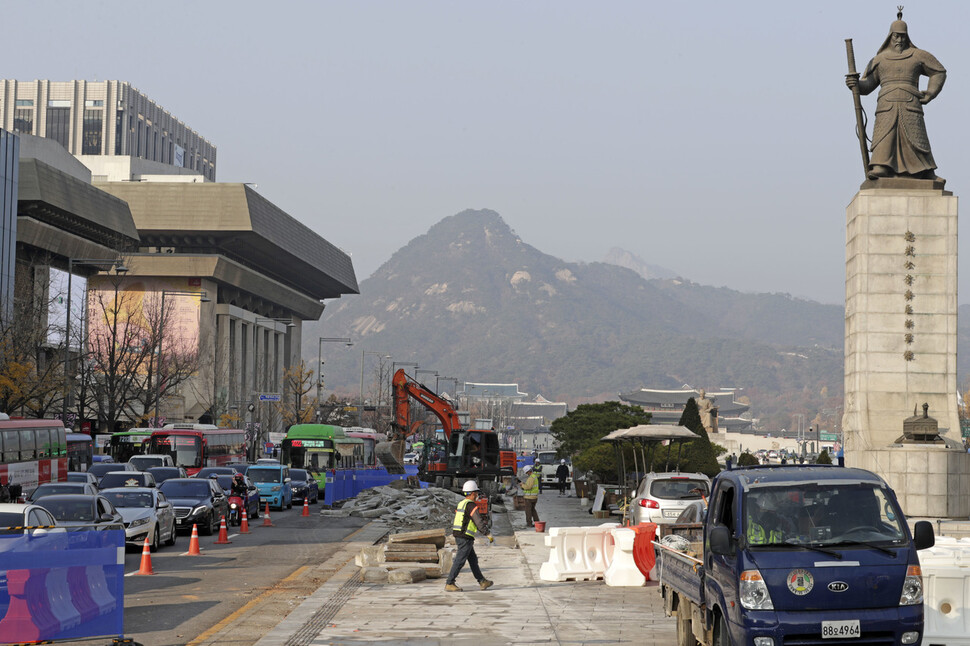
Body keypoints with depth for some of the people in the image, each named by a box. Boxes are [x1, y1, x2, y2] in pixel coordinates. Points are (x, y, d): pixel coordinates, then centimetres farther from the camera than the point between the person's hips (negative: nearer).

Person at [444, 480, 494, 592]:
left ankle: (482, 582, 19)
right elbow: (479, 522, -21)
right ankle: (449, 584, -4)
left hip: (458, 536, 10)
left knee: (473, 560, 14)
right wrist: (489, 534, -15)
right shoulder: (471, 505, -16)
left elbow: (455, 520, 21)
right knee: (459, 561, -5)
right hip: (466, 538, -10)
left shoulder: (461, 503, 13)